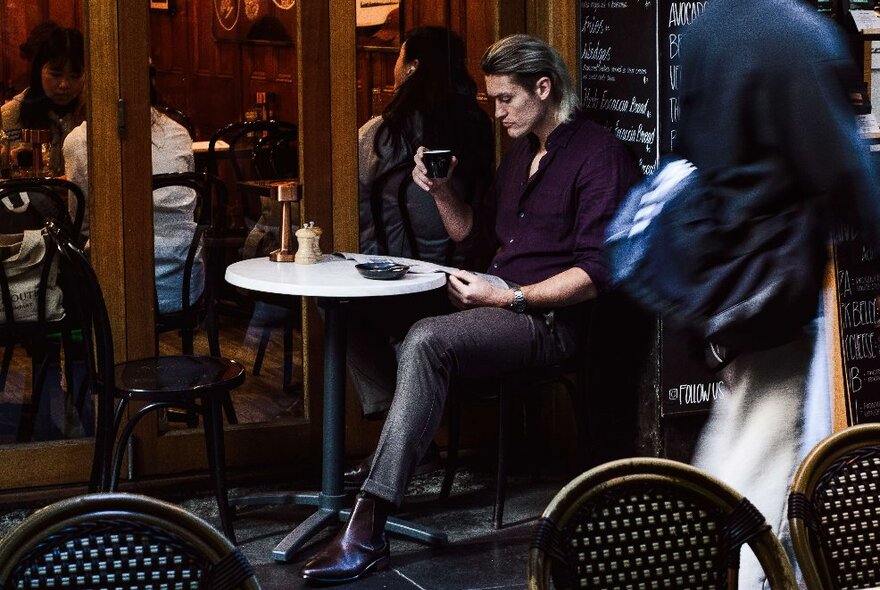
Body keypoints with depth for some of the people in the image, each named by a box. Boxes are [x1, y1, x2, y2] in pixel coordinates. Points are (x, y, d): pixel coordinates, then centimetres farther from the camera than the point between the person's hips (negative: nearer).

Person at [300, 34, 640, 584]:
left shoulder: (598, 153, -7)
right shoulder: (522, 151, 21)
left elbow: (597, 272, -16)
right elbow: (471, 231, 29)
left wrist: (508, 297, -20)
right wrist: (441, 189, 9)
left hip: (548, 318, -9)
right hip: (497, 299, 9)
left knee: (426, 341, -33)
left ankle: (369, 528, -34)